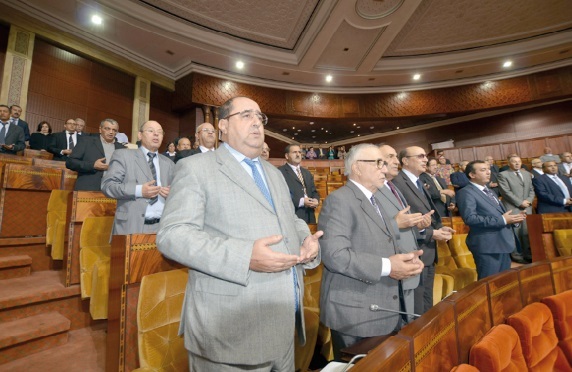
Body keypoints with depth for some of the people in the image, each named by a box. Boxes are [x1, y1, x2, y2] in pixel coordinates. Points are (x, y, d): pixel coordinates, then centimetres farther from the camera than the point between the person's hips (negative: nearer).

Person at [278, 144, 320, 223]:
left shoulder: (307, 172, 22)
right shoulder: (280, 172, -4)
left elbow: (314, 191, 20)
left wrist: (316, 200, -3)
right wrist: (300, 201, -18)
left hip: (309, 216, 7)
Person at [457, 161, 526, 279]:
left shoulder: (489, 191, 19)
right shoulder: (466, 192, -12)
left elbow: (497, 215, 24)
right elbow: (470, 218, -23)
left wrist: (512, 218, 3)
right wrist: (502, 220, -20)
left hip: (503, 243, 9)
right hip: (487, 245, -9)